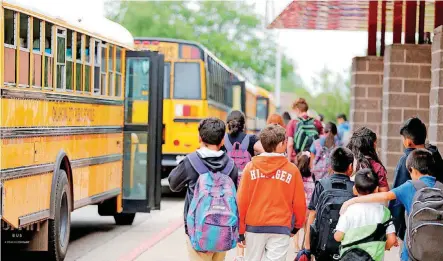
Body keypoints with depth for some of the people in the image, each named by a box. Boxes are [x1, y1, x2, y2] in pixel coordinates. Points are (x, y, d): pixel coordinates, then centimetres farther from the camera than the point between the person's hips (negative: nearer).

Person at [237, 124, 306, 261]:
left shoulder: (251, 167, -3)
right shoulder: (292, 170, -6)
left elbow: (241, 201, -3)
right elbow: (299, 203, 0)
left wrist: (240, 230, 6)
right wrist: (297, 226, 18)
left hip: (254, 226, 2)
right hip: (280, 229, -2)